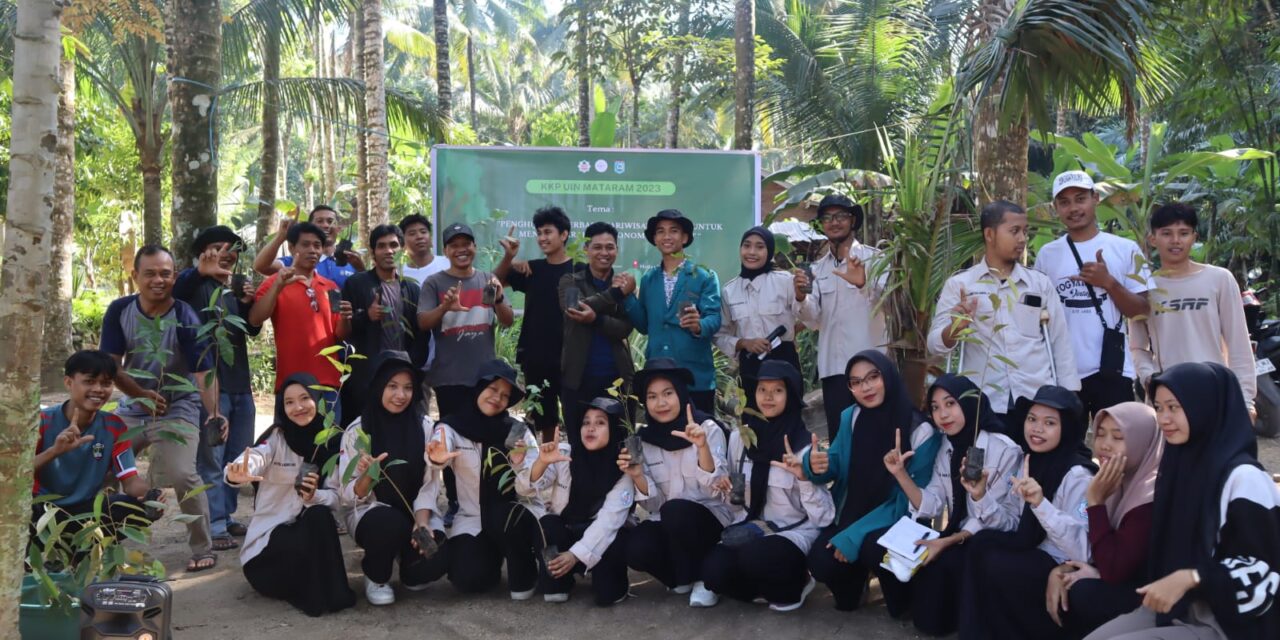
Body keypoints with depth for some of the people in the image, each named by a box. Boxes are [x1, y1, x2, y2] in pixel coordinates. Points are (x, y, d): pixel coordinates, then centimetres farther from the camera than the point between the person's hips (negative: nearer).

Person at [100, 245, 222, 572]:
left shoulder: (185, 318, -17)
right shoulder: (119, 311, -6)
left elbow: (204, 371, -23)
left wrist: (213, 413, -39)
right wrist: (142, 394, -22)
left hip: (178, 410, -4)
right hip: (131, 408, 4)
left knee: (182, 475, -21)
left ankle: (203, 550, -5)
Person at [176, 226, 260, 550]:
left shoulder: (238, 287, 16)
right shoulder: (196, 284, -2)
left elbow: (253, 328, 14)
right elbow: (175, 292, -25)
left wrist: (249, 304, -7)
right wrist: (201, 270, -46)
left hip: (240, 383, 7)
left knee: (237, 458, 12)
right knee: (210, 458, -7)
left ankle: (227, 516, 22)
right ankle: (215, 526, -7)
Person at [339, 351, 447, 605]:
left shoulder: (424, 426, -5)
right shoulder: (357, 431, -9)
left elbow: (427, 484, -4)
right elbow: (350, 495, -8)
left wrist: (422, 523, -20)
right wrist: (367, 475, -29)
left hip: (416, 511, 2)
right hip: (369, 513, -2)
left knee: (436, 556, -27)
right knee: (389, 522, -37)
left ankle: (409, 570, 13)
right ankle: (376, 576, -3)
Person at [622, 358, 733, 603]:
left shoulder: (708, 428, -10)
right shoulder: (643, 439, -1)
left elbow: (715, 489, -19)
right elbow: (654, 505, -1)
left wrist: (702, 447, -35)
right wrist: (637, 476, -21)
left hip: (713, 519, -3)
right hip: (670, 524, 3)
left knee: (675, 511, -33)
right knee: (636, 550, -27)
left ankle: (702, 577, -9)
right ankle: (681, 574, 5)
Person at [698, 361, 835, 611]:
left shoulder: (805, 445, -10)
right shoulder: (738, 437, 3)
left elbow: (824, 516, -14)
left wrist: (804, 478, -29)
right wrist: (727, 489, -6)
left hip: (796, 533, -4)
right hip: (751, 528, 4)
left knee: (753, 557, -35)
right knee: (713, 570, -24)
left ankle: (794, 583, -1)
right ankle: (771, 585, 5)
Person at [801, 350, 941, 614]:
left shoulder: (921, 430, -18)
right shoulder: (850, 418, -3)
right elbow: (836, 467, 6)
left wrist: (855, 534, -22)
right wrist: (815, 464, -22)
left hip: (897, 521, -3)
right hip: (851, 514, 4)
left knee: (873, 547, -35)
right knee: (821, 561, -23)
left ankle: (902, 599, -3)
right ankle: (851, 581, 12)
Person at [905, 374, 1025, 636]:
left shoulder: (1004, 450, -16)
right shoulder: (944, 450, 3)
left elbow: (1006, 520, -18)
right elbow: (931, 506, -5)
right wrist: (901, 474, -17)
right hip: (960, 537, 6)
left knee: (945, 562, -26)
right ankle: (930, 617, 11)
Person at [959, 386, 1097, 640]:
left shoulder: (1078, 475, -19)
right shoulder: (1030, 462, 4)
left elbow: (1084, 551, -28)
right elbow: (1023, 534, 5)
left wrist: (1040, 503, -37)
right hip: (1038, 560, 7)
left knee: (993, 565, -22)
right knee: (981, 543, -14)